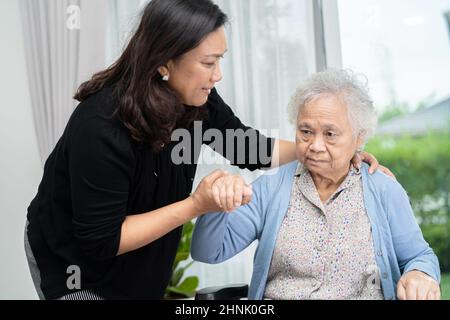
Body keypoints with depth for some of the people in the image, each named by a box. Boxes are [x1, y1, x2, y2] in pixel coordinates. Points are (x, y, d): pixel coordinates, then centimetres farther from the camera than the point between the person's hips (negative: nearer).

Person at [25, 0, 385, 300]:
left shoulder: (195, 99, -16)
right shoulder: (101, 129, -36)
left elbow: (249, 147, -1)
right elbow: (100, 241, -29)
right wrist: (196, 205, -34)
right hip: (75, 264, -6)